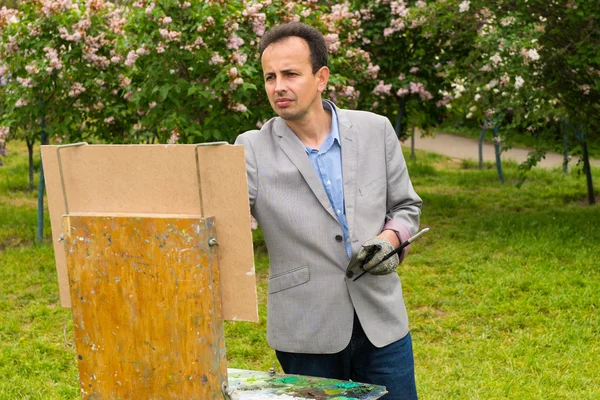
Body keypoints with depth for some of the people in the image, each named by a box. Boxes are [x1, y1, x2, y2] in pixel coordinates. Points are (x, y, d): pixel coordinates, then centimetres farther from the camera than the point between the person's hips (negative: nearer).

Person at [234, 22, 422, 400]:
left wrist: (390, 238, -9)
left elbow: (407, 206, 11)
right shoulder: (253, 150, -5)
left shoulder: (376, 131, 2)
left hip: (381, 321, 2)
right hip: (307, 333, -2)